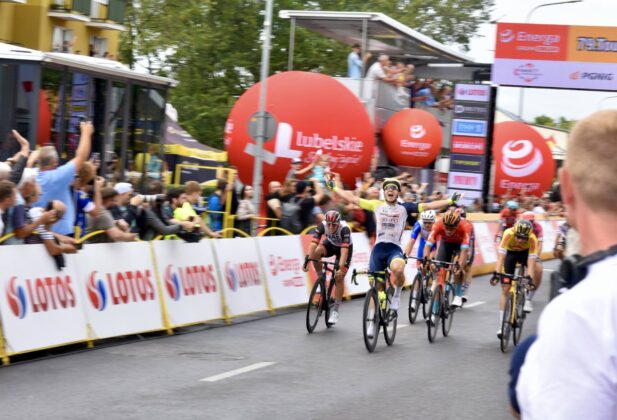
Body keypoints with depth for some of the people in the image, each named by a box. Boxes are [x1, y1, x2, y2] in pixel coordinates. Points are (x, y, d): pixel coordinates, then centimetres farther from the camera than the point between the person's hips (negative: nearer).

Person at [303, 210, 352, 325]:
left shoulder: (344, 229, -36)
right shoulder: (322, 225, -28)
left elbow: (344, 250, -42)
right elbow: (313, 243, -35)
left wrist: (341, 268, -52)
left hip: (345, 248, -3)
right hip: (331, 244, 3)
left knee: (339, 277, -14)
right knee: (316, 252, -29)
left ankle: (335, 310, -3)